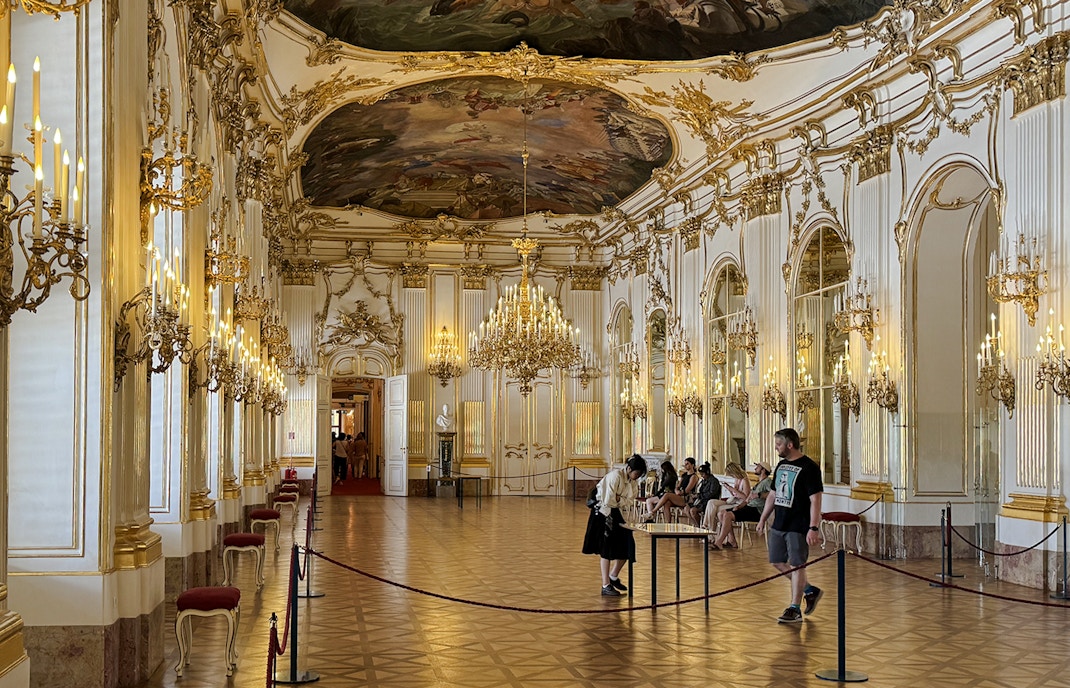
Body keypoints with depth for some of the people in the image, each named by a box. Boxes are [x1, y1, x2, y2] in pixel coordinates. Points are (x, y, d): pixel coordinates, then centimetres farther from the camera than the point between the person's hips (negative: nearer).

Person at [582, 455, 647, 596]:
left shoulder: (631, 481, 3)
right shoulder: (615, 476, -23)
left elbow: (629, 501, 1)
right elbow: (608, 501, -24)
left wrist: (618, 499, -18)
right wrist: (622, 500, -6)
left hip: (616, 513, 8)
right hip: (603, 512, -8)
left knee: (626, 546, 7)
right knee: (606, 549, -4)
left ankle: (613, 577, 28)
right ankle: (606, 586, 3)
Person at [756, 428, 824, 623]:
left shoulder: (809, 468, -13)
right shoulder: (781, 465, 11)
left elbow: (815, 500, -17)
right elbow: (773, 494, 20)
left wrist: (813, 528, -22)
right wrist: (763, 519, 18)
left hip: (798, 527, -8)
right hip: (778, 525, 9)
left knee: (796, 565, -2)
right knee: (777, 562, 12)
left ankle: (795, 609, 7)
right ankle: (810, 590, 28)